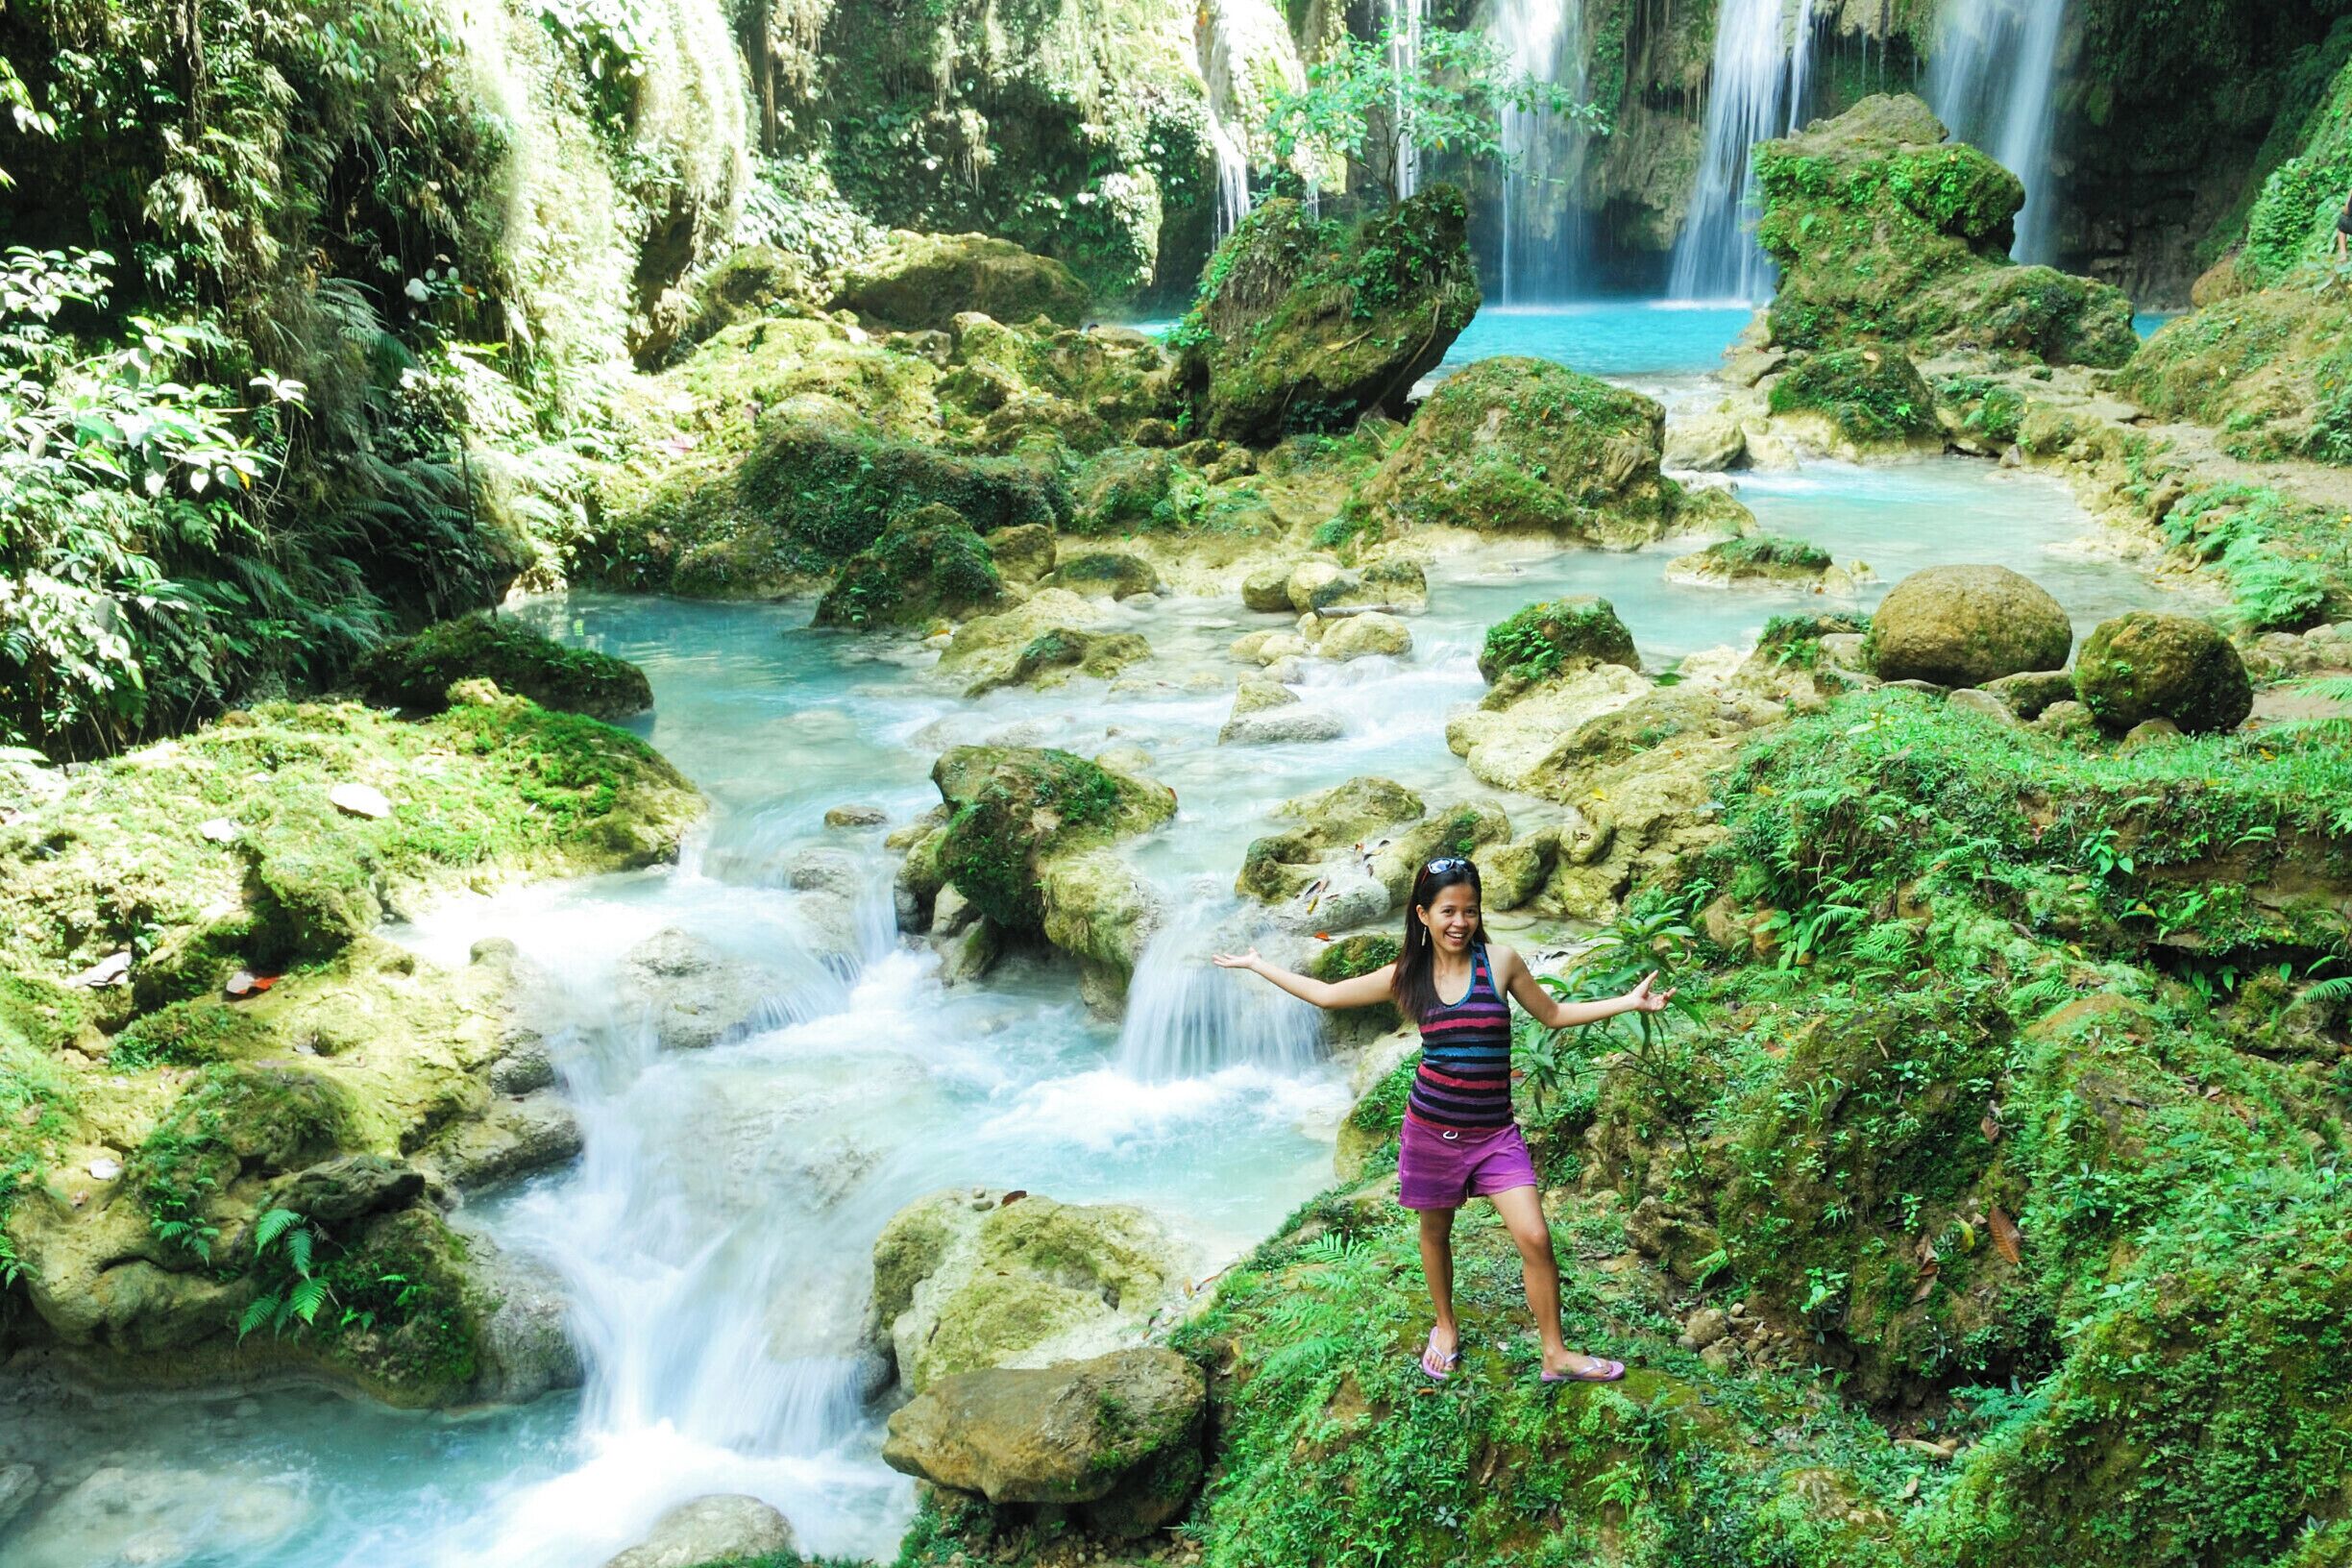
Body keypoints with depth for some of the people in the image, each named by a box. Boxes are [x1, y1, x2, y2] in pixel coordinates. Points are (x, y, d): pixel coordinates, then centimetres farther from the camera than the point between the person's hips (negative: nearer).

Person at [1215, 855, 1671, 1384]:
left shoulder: (1499, 962, -5)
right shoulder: (1407, 976, -2)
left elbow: (1553, 1013, 9)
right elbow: (1325, 994, 9)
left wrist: (1629, 1002, 2)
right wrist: (1256, 965, 13)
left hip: (1495, 1131, -1)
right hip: (1432, 1128, 1)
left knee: (1535, 1237, -8)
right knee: (1435, 1232, 16)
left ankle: (1556, 1355, 8)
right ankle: (1445, 1329, 40)